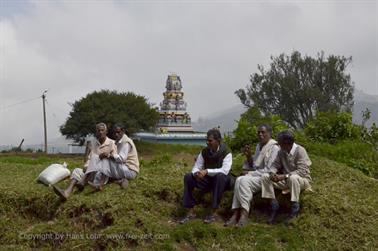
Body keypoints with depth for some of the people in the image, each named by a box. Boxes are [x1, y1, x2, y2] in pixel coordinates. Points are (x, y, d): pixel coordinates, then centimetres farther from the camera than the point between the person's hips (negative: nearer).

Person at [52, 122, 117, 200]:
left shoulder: (111, 143, 4)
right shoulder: (94, 143, 18)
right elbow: (90, 157, 12)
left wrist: (108, 155, -24)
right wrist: (86, 166, -7)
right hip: (92, 172, 5)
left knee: (95, 157, -27)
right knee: (77, 171, -19)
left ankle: (84, 182, -43)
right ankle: (67, 192, -47)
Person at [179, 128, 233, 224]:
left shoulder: (226, 152, -15)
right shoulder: (204, 151, -1)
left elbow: (225, 170, -29)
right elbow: (196, 167, -2)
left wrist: (207, 171, -36)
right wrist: (196, 173, -28)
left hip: (222, 181, -5)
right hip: (207, 180, 5)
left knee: (220, 176, -38)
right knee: (188, 177, -16)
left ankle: (214, 213, -32)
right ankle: (191, 212, -16)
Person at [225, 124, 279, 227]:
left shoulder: (274, 148, -8)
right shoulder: (259, 146, 18)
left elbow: (269, 170, -16)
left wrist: (252, 174, -13)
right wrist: (249, 156, 0)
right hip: (257, 176, 7)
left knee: (244, 181, -30)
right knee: (239, 180, -22)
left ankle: (244, 214, -28)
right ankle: (236, 214, -30)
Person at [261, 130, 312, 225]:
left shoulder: (300, 151, -19)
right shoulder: (282, 151, 0)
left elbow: (302, 171, -27)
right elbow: (275, 164, 7)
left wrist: (284, 176, -34)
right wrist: (272, 173, -18)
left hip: (302, 180, -6)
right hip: (286, 180, 6)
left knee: (293, 178, -42)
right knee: (265, 177, -12)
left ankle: (295, 209, -26)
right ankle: (274, 205, -10)